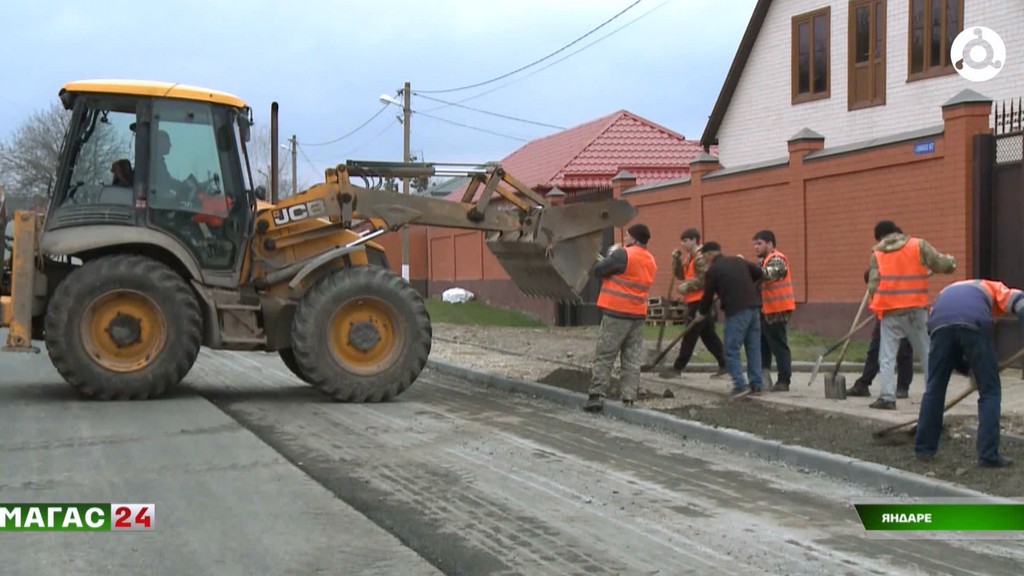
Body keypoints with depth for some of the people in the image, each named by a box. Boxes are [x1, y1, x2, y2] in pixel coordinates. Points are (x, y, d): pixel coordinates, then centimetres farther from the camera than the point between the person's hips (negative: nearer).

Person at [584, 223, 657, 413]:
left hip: (616, 313, -6)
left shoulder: (623, 254, -12)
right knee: (632, 359, 7)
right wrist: (611, 262, 17)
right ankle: (628, 399, 3)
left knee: (604, 356, -2)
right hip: (638, 315, 6)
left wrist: (607, 260, 11)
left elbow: (598, 271, -8)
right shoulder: (650, 261, 12)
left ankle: (597, 396, -6)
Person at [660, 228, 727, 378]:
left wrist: (687, 286, -21)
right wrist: (676, 259, 4)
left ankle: (677, 368, -1)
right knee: (709, 336, 11)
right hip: (695, 301, 10)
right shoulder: (690, 257, 17)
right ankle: (724, 365, 14)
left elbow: (704, 280, -21)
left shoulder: (701, 257, -14)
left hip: (700, 302, -10)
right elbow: (681, 275, 16)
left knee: (690, 336, -4)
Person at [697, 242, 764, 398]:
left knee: (731, 351, -1)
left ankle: (740, 385, -10)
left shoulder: (713, 270, -2)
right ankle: (756, 384, 12)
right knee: (754, 348, 10)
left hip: (736, 311, -7)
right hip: (753, 307, 7)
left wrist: (701, 312, 20)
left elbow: (708, 296, 2)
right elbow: (759, 273, 19)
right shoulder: (738, 260, 14)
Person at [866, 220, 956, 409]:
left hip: (890, 312, 0)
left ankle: (887, 397, -4)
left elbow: (873, 286, -1)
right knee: (927, 353, 12)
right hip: (916, 309, 0)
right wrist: (951, 261, 22)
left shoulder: (877, 254, 4)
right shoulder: (918, 245, 2)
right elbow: (942, 265, 0)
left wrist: (877, 304, 16)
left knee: (887, 357, 4)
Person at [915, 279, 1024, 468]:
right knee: (989, 391, 9)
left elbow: (949, 351, 38)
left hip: (940, 324, 3)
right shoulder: (992, 287, 36)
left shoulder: (945, 293, 44)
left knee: (934, 389, 18)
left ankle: (923, 448, 24)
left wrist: (969, 369, 40)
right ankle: (988, 455, 6)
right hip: (974, 323, -3)